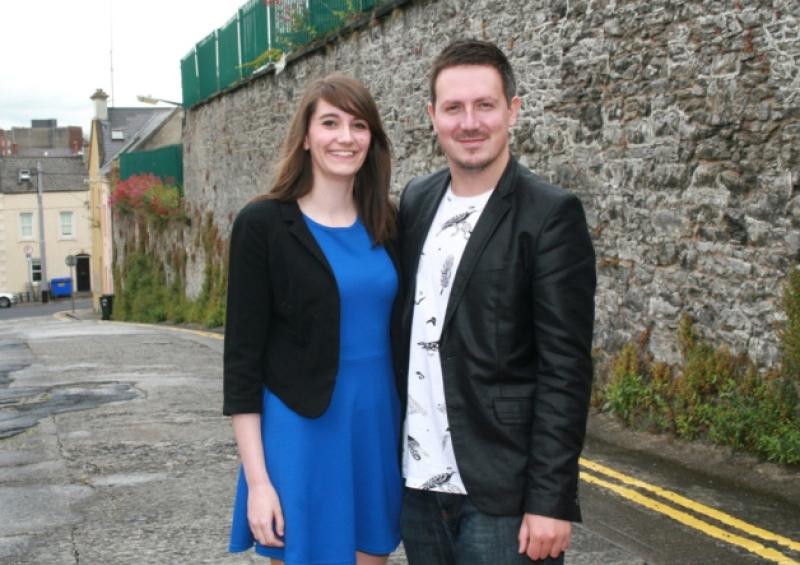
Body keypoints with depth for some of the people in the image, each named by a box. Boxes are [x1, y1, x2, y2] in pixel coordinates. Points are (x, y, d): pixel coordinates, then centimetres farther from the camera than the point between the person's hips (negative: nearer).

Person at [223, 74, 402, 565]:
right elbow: (243, 356, -9)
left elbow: (401, 333, 11)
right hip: (302, 432, -4)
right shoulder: (264, 223, -9)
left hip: (380, 427, 4)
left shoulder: (389, 225, 4)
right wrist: (258, 479, -12)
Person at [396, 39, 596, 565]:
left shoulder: (551, 215, -10)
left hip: (501, 495, -5)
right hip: (418, 483, 5)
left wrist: (551, 500, -14)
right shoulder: (417, 200, 6)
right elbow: (406, 324, 11)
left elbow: (565, 370, -12)